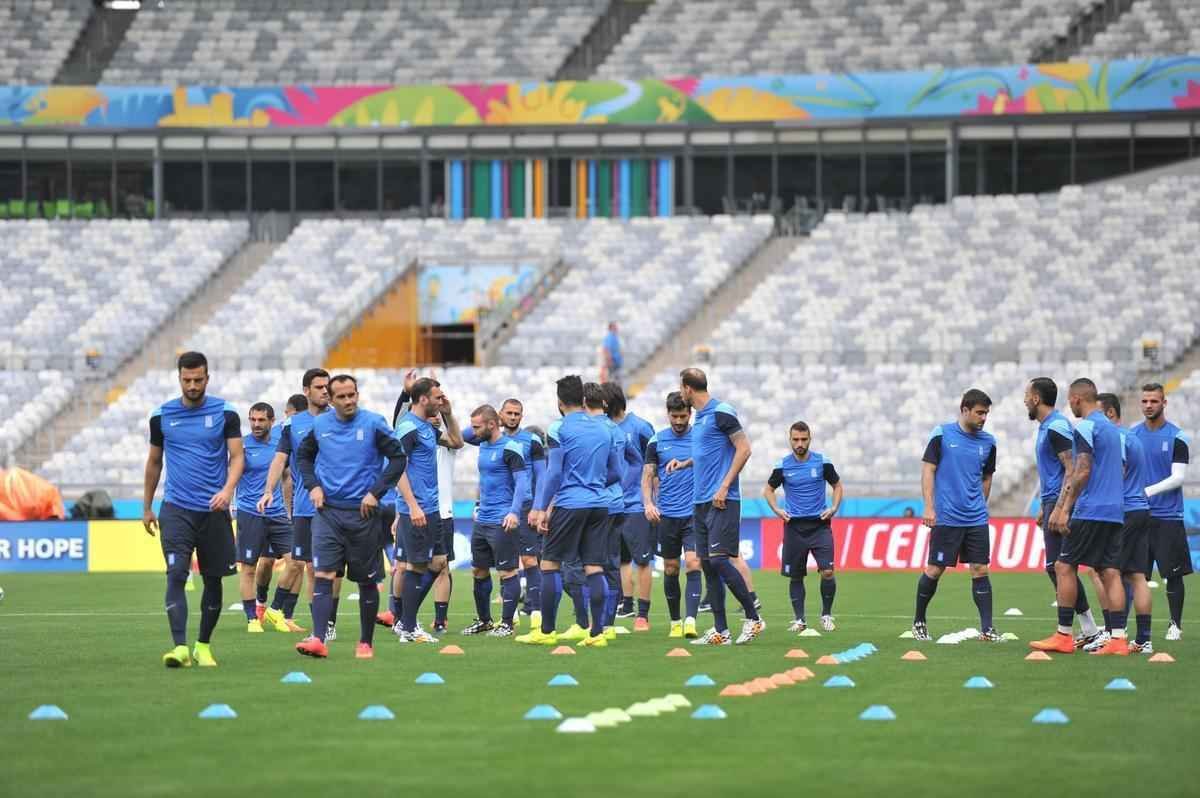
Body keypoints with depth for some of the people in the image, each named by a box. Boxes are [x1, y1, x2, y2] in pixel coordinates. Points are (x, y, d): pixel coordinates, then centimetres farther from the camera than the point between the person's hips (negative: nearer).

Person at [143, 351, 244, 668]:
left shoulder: (225, 413, 0)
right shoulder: (162, 416, 5)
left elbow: (237, 456, -3)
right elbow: (154, 463, 15)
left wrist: (228, 489, -22)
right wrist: (147, 508, 19)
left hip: (214, 510, 0)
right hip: (176, 508, 0)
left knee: (213, 579, 7)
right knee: (176, 575, -15)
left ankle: (203, 645, 23)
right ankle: (180, 648, -22)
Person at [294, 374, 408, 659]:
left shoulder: (373, 423, -5)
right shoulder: (320, 425, 4)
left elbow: (398, 458, -3)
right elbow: (303, 455, 20)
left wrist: (376, 492, -10)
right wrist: (312, 485, 5)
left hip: (362, 513, -1)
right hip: (328, 511, 2)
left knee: (367, 580, 6)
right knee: (322, 575, -13)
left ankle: (366, 643, 18)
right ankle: (318, 640, -21)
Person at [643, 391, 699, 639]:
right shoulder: (657, 441, 6)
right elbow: (648, 476, 7)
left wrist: (684, 463, -27)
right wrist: (648, 504, -8)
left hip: (694, 514, -2)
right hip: (667, 514, 2)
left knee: (693, 565, -14)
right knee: (670, 569, 8)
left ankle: (690, 621, -21)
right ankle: (675, 622, 20)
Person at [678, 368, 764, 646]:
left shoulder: (721, 413, -10)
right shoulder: (699, 417, 16)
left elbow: (743, 449, -13)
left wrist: (724, 487, -16)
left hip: (722, 501, -9)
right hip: (701, 503, 9)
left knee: (718, 560, -15)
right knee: (707, 564, 5)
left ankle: (753, 618, -5)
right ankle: (720, 631, 7)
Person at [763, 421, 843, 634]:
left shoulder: (822, 462, 0)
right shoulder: (783, 466, 1)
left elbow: (837, 485, 13)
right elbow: (768, 490, 15)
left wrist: (834, 508, -2)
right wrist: (776, 509, -1)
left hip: (819, 524, -1)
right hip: (794, 526, 1)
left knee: (827, 572, -12)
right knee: (795, 576, 3)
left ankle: (826, 615, 6)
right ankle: (799, 620, 14)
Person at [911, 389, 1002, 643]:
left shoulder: (988, 442, 8)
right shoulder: (942, 434, -4)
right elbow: (928, 470, -4)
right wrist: (929, 507, -11)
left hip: (976, 519, 4)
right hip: (946, 517, -4)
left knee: (980, 570, -2)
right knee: (934, 570, 1)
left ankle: (987, 629, -2)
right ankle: (919, 622, 17)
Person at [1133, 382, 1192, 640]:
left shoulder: (1177, 438, -3)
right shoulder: (1132, 435, 9)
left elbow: (1178, 477, -9)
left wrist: (1149, 491, -20)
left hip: (1168, 515, -3)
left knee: (1173, 573, 0)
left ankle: (1175, 624, 11)